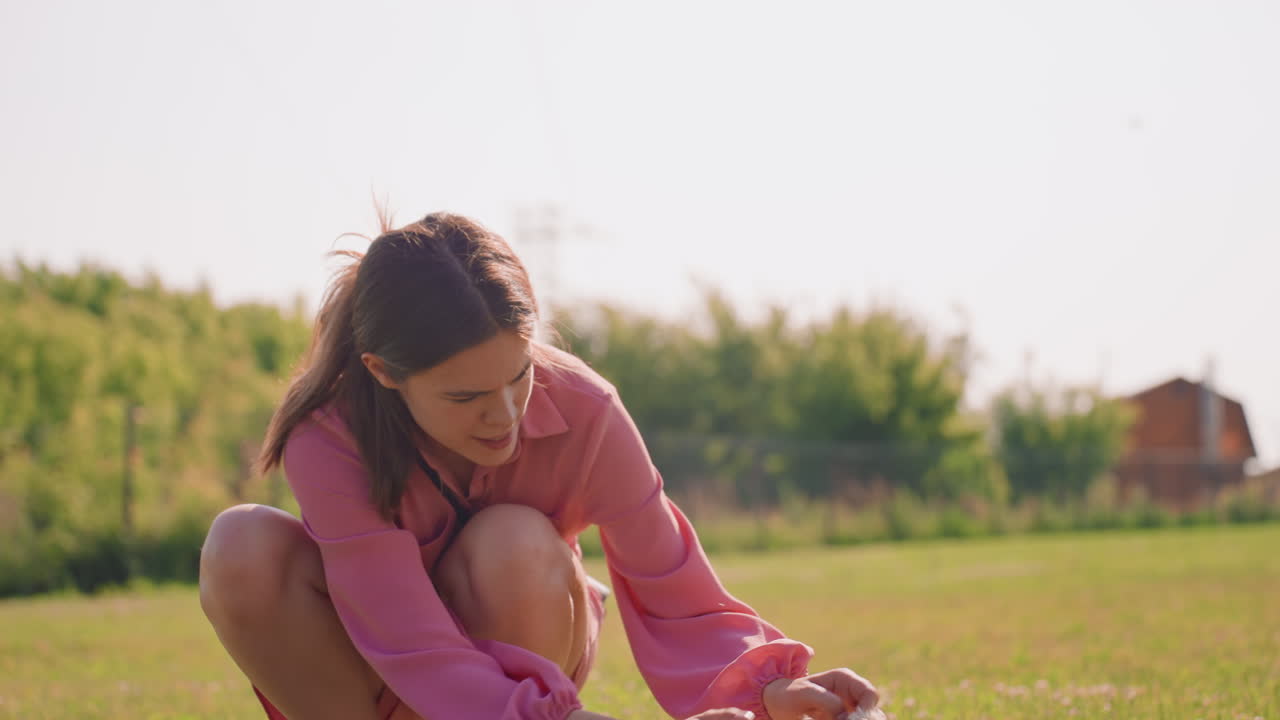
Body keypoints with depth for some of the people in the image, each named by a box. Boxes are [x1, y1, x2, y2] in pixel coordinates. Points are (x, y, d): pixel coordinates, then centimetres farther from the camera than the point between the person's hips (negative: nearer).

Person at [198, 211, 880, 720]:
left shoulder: (582, 411, -25)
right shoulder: (328, 439, -31)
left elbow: (674, 601, -21)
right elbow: (419, 655, -36)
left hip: (522, 638, 1)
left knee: (514, 544, -35)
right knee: (244, 546, -32)